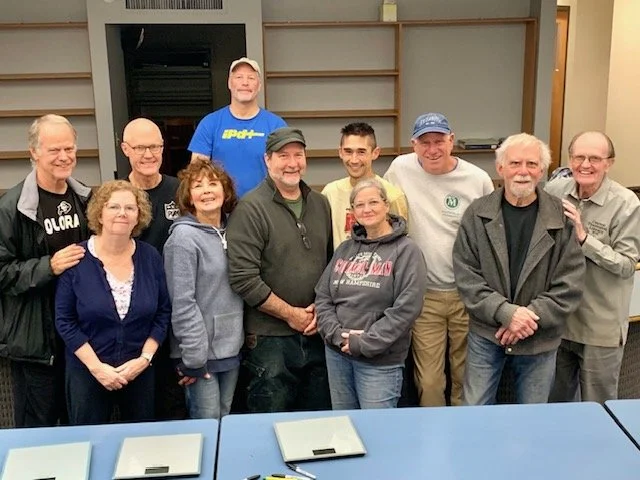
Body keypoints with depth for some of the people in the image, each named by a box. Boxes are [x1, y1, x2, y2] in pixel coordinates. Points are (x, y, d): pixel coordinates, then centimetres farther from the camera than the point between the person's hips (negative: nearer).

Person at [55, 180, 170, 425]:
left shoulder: (150, 257, -3)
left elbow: (163, 312, 2)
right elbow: (64, 320, -9)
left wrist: (145, 358, -9)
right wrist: (96, 367, -14)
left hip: (140, 371, 2)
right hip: (87, 372, -2)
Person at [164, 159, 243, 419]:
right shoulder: (184, 237, -13)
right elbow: (182, 303, -16)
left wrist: (246, 335, 9)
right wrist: (194, 357, -16)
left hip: (232, 347, 6)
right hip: (201, 351, -6)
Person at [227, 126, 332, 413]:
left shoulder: (320, 204, 9)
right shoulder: (251, 209, -10)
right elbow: (243, 279, -17)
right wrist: (291, 314, -12)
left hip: (318, 333, 6)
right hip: (270, 338, -5)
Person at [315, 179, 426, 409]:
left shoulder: (406, 250, -6)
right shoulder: (345, 249, 10)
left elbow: (406, 308, -15)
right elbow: (322, 297, 7)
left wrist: (365, 343, -16)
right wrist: (337, 335, -9)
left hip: (380, 361, -5)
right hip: (336, 354, 5)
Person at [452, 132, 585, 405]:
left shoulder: (562, 218, -6)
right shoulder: (477, 214, -4)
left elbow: (571, 284, -7)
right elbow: (466, 275, -7)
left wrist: (530, 317, -17)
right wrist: (505, 312, -18)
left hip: (540, 340, 0)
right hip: (485, 334, 0)